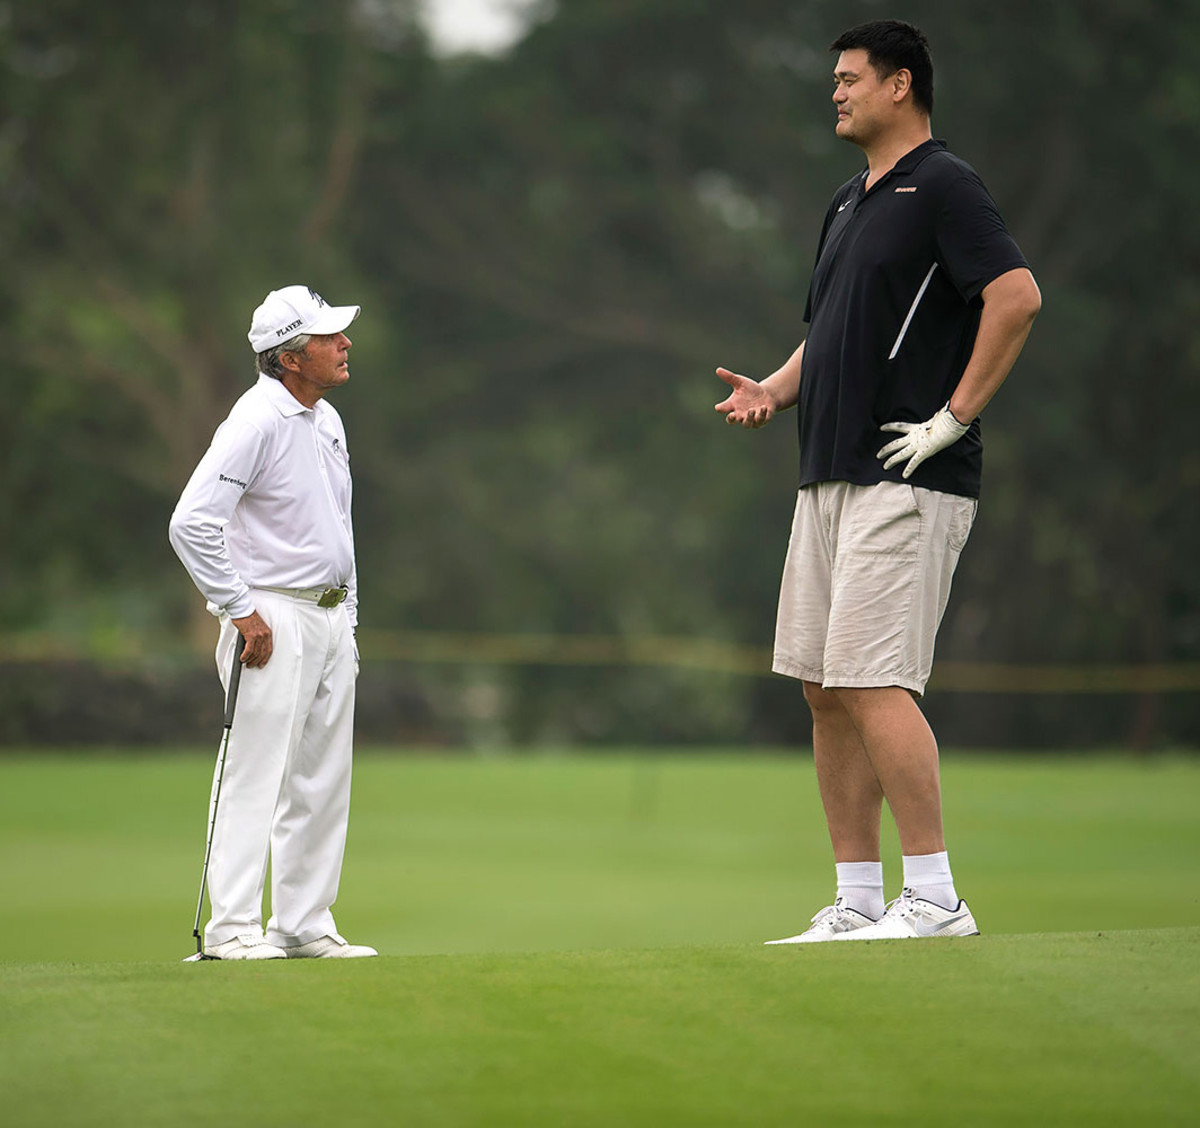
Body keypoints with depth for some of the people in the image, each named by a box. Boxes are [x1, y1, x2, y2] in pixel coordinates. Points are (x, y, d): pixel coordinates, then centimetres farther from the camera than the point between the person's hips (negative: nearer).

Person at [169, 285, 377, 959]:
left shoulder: (327, 420, 14)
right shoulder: (257, 421, -15)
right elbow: (192, 522, -22)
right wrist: (241, 611, -19)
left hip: (331, 619, 9)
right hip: (274, 620, -9)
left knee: (323, 786, 10)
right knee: (256, 777, -10)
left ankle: (305, 926, 15)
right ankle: (232, 929, -10)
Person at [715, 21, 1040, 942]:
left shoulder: (943, 187, -8)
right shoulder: (848, 203, 21)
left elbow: (1018, 296, -20)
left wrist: (956, 417, -19)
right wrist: (775, 391, 8)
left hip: (908, 479, -10)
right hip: (831, 477, 10)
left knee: (873, 684, -14)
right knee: (826, 689, 7)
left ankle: (935, 897, -11)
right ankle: (857, 900, 12)